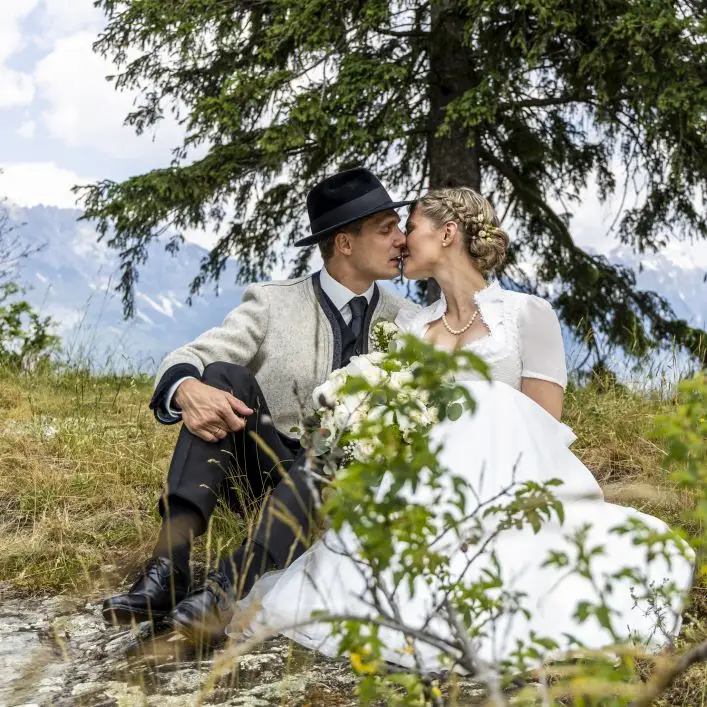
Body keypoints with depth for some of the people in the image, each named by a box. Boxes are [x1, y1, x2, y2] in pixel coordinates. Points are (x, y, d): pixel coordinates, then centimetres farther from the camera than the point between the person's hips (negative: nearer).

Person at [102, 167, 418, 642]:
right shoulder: (274, 304, 2)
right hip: (266, 473, 0)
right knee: (221, 377, -25)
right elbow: (184, 362, -10)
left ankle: (233, 585, -51)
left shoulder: (408, 321, 8)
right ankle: (170, 566, -38)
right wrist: (188, 389, -34)